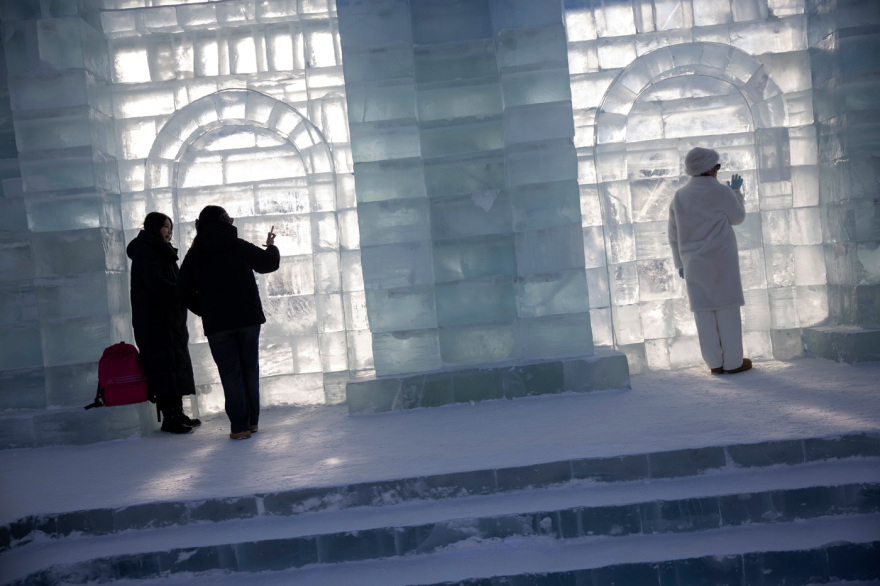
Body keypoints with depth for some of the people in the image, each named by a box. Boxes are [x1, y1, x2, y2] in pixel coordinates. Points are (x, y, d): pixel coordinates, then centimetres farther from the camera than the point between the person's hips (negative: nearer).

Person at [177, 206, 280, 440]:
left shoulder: (194, 254, 3)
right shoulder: (240, 246, 1)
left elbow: (184, 290, 0)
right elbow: (271, 263, 11)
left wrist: (204, 311, 12)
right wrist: (271, 246, 32)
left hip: (216, 323, -1)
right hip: (248, 317, 1)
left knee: (230, 372, 4)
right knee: (250, 368, 13)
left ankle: (240, 426, 2)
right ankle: (253, 420, 20)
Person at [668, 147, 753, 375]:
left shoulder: (679, 196, 6)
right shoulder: (721, 191, -8)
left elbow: (673, 235, 8)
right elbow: (737, 217, 7)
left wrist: (680, 262, 16)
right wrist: (736, 191, 20)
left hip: (693, 262, 5)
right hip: (721, 260, -4)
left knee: (704, 310, 5)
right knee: (727, 308, 1)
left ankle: (715, 363, 9)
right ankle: (733, 362, 5)